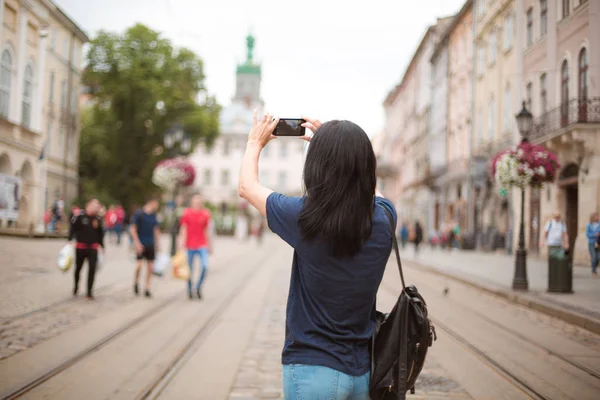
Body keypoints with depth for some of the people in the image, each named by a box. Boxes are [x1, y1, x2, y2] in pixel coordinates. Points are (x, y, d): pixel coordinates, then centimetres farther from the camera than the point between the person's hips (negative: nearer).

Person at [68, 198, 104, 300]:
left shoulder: (98, 219, 4)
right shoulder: (79, 216, -7)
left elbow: (100, 233, 12)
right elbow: (72, 228, -7)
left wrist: (101, 246, 13)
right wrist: (70, 240, -16)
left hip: (93, 248, 2)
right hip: (81, 247, -1)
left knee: (92, 269, -8)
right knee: (78, 268, 14)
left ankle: (89, 292, -2)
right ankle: (76, 286, 40)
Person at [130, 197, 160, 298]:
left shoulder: (153, 215, 9)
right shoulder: (139, 214, -7)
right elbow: (133, 229, -8)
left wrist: (157, 243, 13)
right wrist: (137, 243, -13)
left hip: (151, 244, 5)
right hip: (141, 244, -5)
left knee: (150, 267, 4)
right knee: (139, 265, -13)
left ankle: (147, 288, 13)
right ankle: (136, 282, 14)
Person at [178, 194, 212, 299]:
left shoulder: (206, 214, 5)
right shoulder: (187, 213, -1)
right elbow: (183, 229, -2)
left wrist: (209, 245, 15)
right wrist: (181, 242, -11)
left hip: (202, 245, 1)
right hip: (190, 245, -1)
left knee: (205, 266, -14)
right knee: (190, 269, 6)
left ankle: (198, 288, 6)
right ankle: (189, 290, 21)